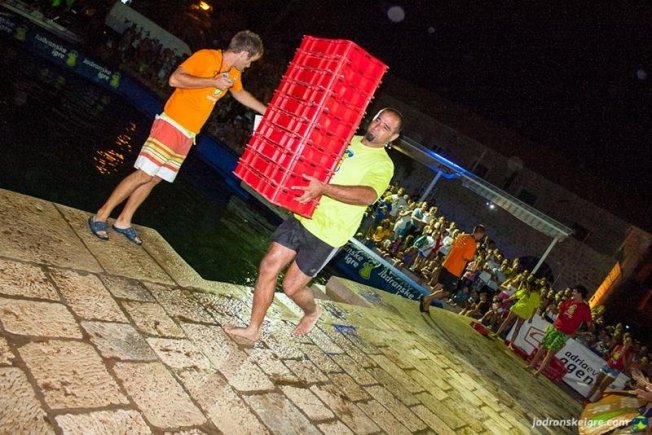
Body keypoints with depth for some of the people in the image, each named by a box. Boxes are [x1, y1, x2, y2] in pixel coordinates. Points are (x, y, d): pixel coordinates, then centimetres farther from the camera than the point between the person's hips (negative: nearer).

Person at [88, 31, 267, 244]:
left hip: (188, 136, 8)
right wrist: (212, 82, -21)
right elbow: (175, 79, -23)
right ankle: (100, 216, 2)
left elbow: (240, 93, 31)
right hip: (171, 125, -8)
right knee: (144, 175, -8)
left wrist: (266, 111, 31)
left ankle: (123, 222, 20)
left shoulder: (234, 72, 10)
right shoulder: (205, 57, -14)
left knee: (154, 179, 10)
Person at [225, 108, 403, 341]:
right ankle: (253, 329, 17)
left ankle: (312, 312, 36)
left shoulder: (383, 165, -11)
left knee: (291, 286, 2)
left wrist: (323, 188, -42)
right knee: (268, 267, 1)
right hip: (301, 217, 6)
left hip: (327, 233, -6)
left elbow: (368, 195, -32)